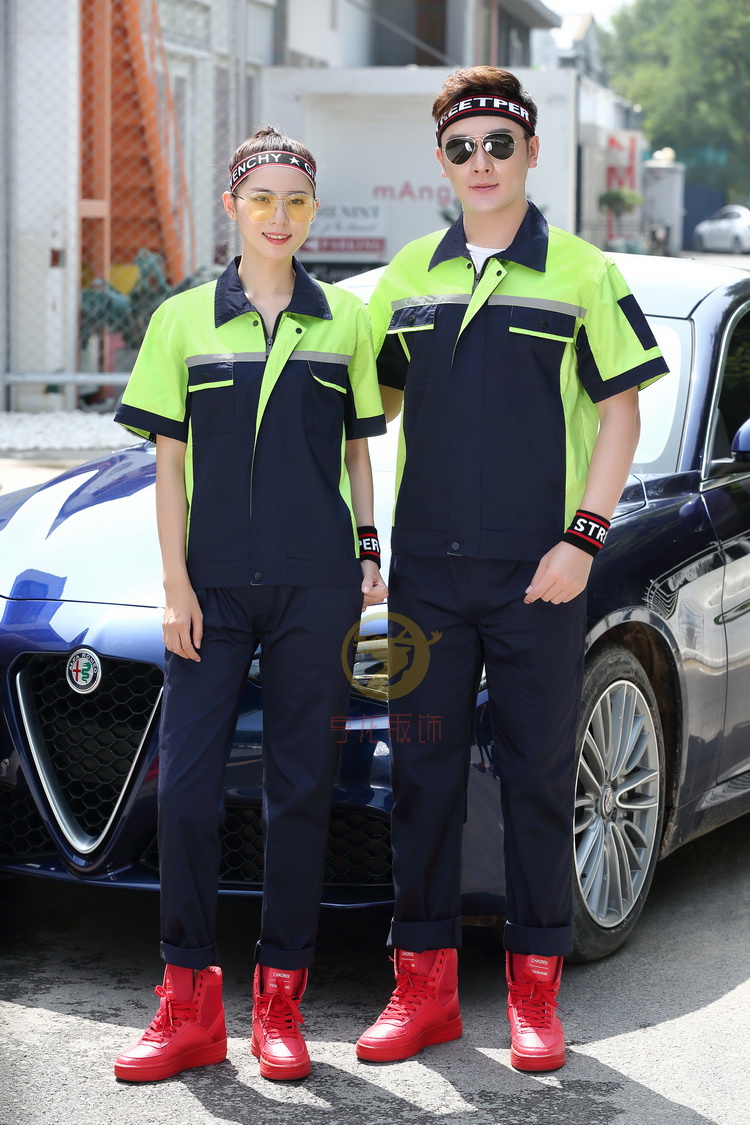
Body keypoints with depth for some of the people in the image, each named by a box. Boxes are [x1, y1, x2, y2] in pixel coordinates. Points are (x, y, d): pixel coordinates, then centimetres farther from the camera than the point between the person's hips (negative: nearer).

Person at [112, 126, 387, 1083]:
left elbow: (359, 450, 12)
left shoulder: (345, 321, 7)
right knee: (185, 786, -4)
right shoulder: (184, 320, 5)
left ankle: (280, 999, 12)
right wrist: (176, 582, -2)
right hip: (215, 583, 0)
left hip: (316, 583, 0)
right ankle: (190, 1004, 6)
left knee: (301, 787, 3)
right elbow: (170, 463, 5)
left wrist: (369, 554, 2)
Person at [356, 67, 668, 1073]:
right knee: (424, 774, 6)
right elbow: (369, 407, 18)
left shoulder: (581, 274, 0)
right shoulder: (408, 277, 11)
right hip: (426, 567, 3)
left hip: (538, 573, -3)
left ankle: (535, 990, 12)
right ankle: (425, 985, 15)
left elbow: (619, 413, -1)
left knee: (538, 774, 3)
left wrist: (584, 538, -11)